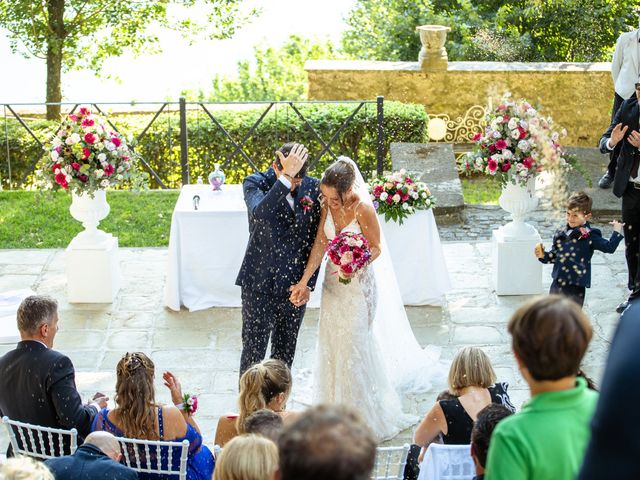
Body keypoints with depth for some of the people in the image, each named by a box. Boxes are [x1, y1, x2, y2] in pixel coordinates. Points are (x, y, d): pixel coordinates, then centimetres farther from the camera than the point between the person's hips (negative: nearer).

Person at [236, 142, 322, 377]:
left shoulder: (313, 188, -3)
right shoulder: (255, 183, -11)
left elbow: (315, 239, 4)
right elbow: (259, 213, -34)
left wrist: (308, 282, 2)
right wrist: (286, 177, -37)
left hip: (294, 285, 3)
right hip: (259, 284, -3)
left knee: (286, 349, 16)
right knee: (253, 349, 2)